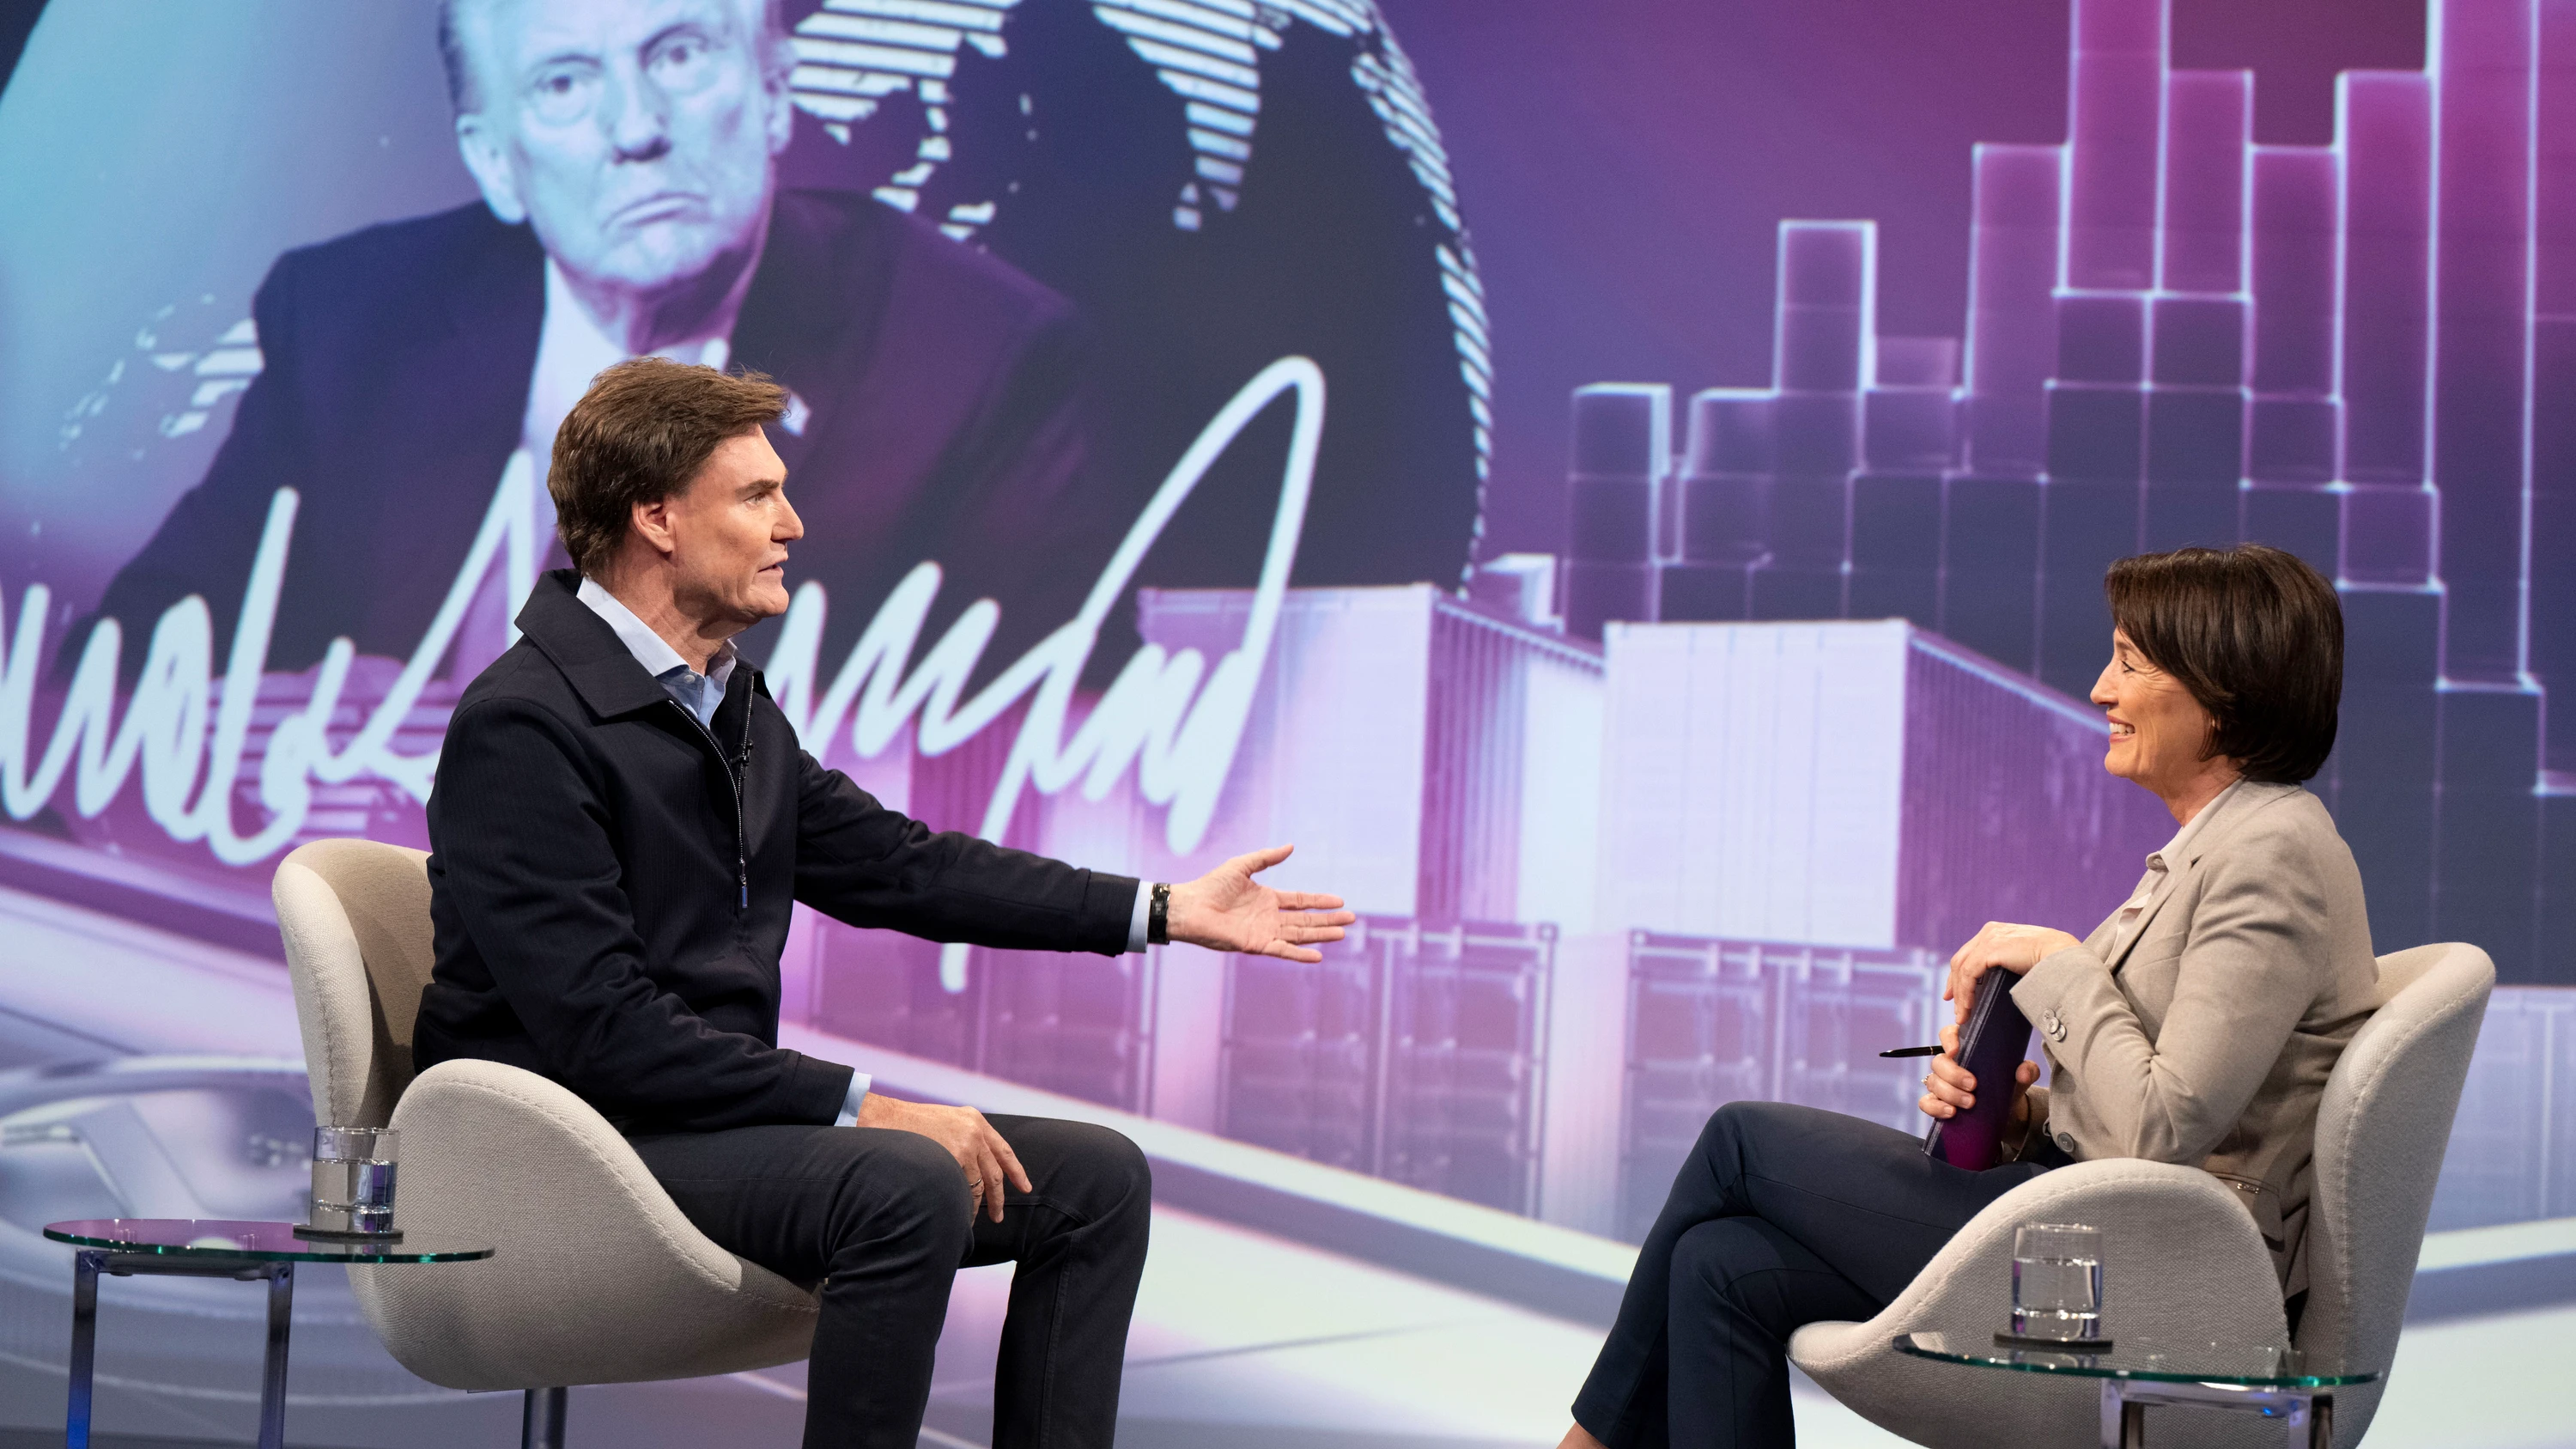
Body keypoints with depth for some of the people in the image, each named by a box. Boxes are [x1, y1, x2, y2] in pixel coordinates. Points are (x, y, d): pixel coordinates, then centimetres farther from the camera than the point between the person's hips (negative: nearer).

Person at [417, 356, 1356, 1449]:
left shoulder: (730, 702, 11)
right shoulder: (523, 725, -16)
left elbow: (896, 865, 20)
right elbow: (601, 1030, -22)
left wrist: (1164, 910, 17)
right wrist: (857, 1105, -22)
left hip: (718, 1113, 9)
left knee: (1095, 1176, 1)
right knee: (906, 1185, -33)